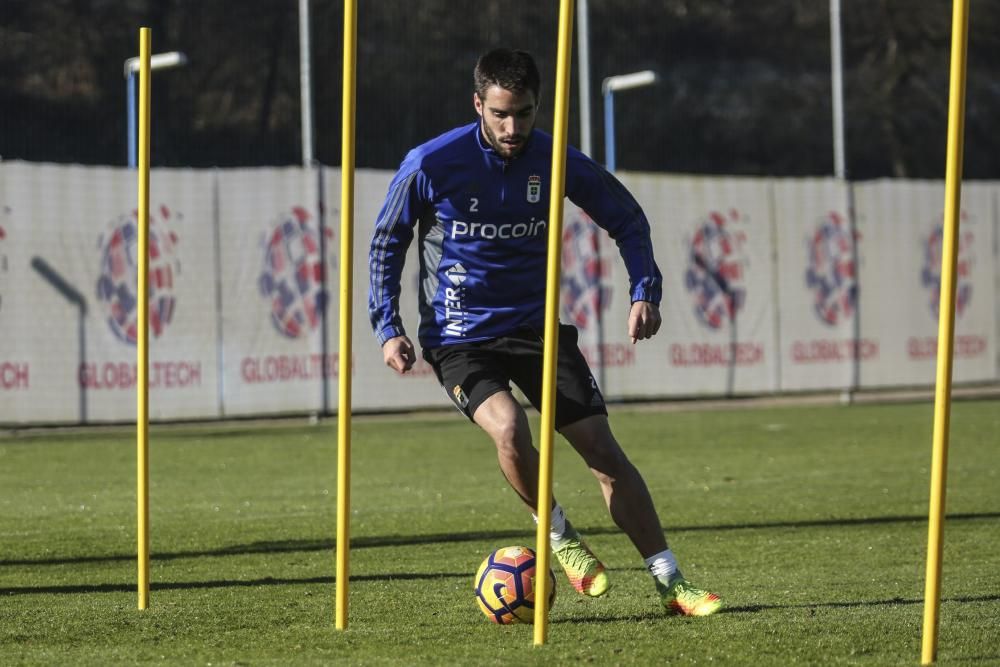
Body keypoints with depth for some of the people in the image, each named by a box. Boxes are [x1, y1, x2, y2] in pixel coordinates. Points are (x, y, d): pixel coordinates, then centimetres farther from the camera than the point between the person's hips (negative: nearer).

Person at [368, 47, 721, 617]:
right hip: (460, 338, -3)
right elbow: (387, 244, 1)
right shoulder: (431, 164, -14)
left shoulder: (557, 162, -7)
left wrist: (645, 293, -4)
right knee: (509, 427, -30)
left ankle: (671, 584, 2)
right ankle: (562, 539, -3)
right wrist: (388, 329, -6)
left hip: (537, 325, 3)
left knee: (602, 447, -5)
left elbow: (628, 219, 9)